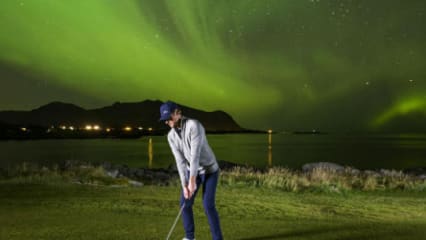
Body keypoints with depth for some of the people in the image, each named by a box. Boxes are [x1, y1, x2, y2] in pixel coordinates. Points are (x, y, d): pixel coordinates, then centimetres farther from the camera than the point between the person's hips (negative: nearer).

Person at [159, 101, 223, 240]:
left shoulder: (194, 125, -31)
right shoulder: (171, 136, -7)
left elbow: (195, 154, -34)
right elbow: (180, 161, -10)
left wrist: (192, 181, -35)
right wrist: (184, 185, -18)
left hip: (209, 169, -6)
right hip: (192, 170, 6)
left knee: (208, 205, -14)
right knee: (185, 203, 3)